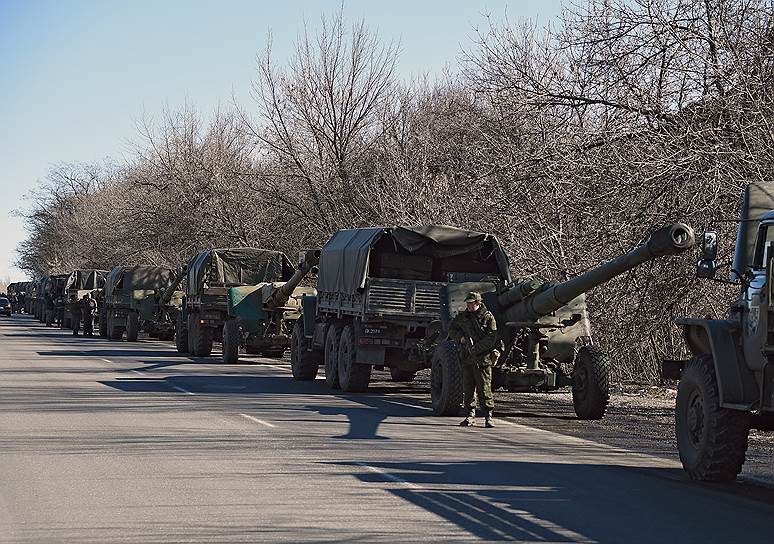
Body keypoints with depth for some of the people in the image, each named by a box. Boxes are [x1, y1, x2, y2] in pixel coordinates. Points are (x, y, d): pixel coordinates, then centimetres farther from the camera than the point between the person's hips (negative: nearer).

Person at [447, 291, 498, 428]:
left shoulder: (488, 317, -3)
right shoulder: (462, 317, 11)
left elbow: (491, 338, -9)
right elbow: (452, 329, 22)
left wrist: (476, 348, -15)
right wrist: (461, 338, 2)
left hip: (483, 359, -5)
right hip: (467, 359, 5)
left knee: (484, 389, -5)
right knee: (468, 389, 6)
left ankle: (488, 416, -1)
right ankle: (470, 415, 14)